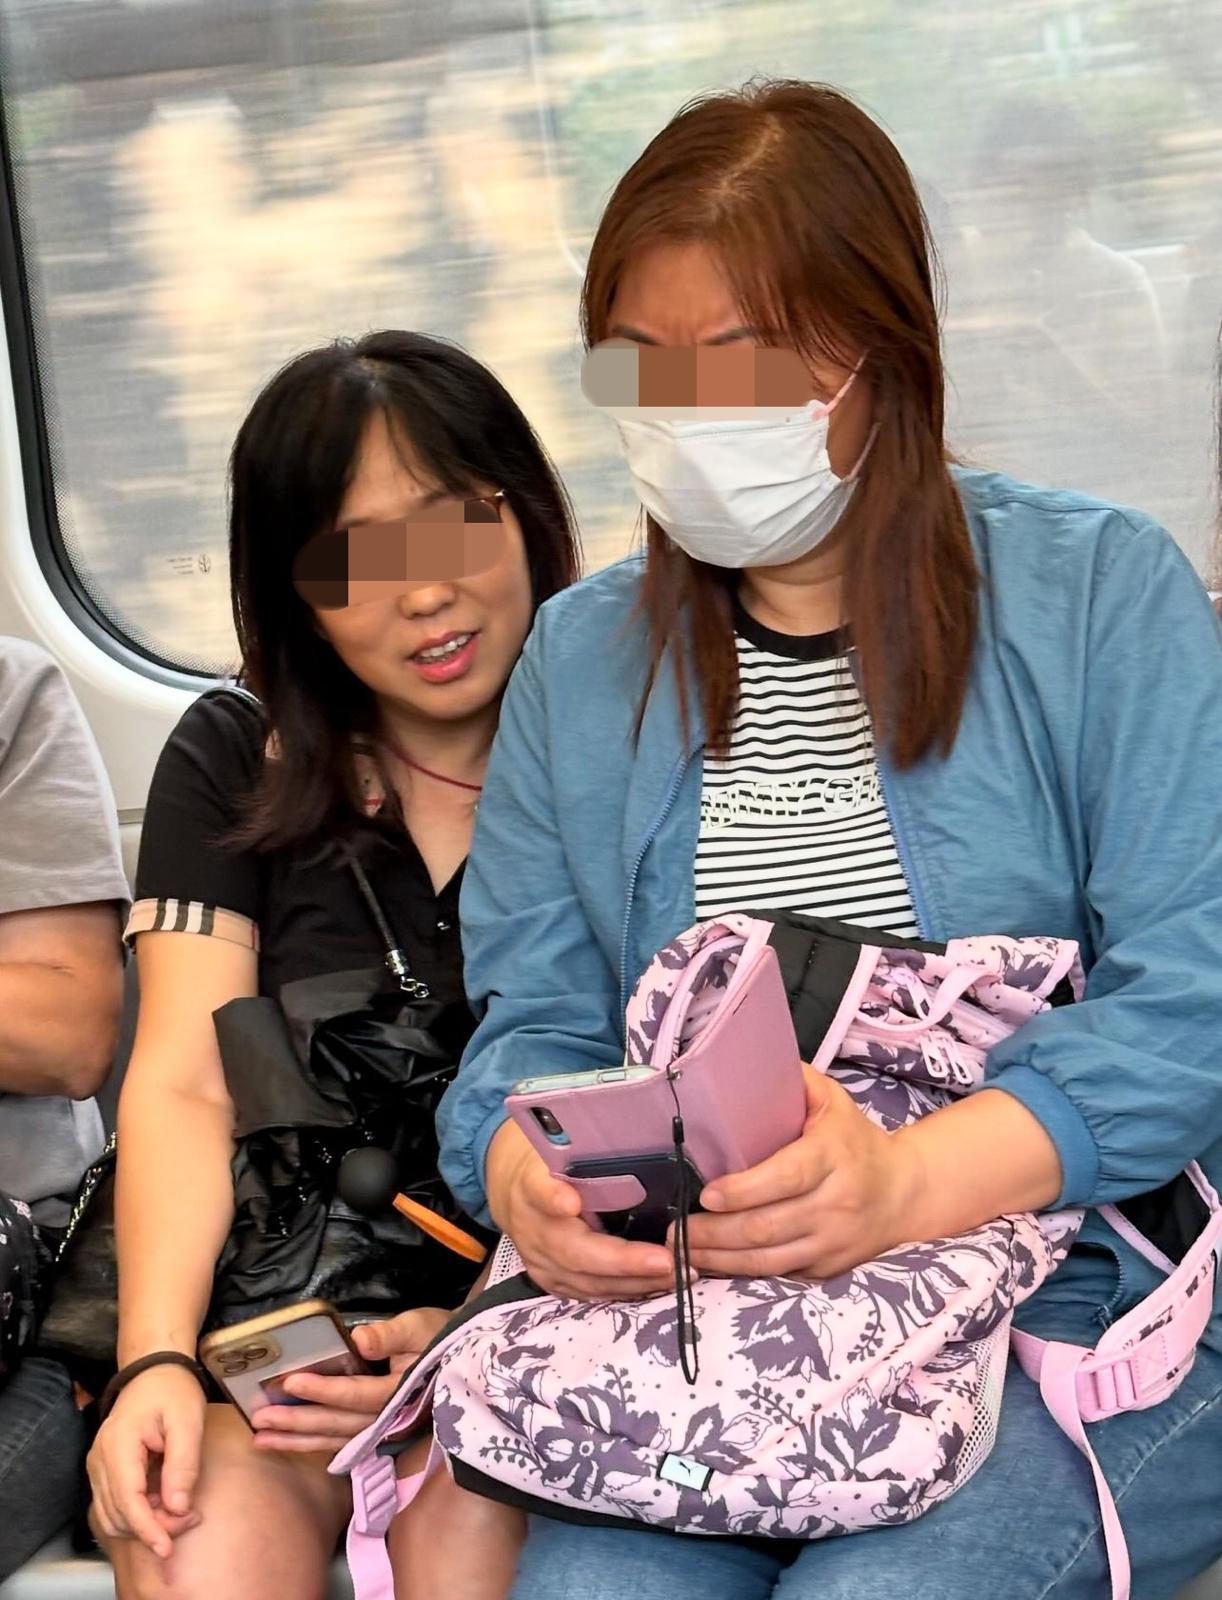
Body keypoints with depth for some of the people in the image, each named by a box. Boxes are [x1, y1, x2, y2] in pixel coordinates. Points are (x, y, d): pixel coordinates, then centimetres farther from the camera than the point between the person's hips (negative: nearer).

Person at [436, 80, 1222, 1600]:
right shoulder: (581, 655, 14)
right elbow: (535, 1019, 10)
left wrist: (909, 1184, -25)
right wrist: (528, 1174, -16)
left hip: (1083, 1297, -2)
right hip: (698, 1317, 3)